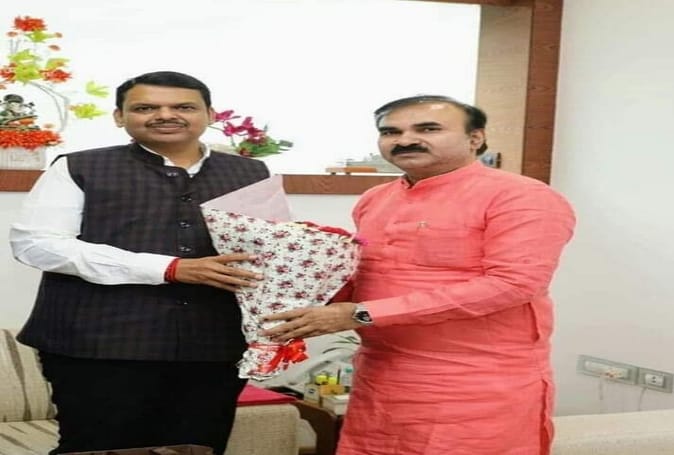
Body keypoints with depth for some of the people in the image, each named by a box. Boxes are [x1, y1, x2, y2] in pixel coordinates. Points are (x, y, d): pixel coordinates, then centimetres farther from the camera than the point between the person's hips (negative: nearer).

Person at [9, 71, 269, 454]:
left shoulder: (252, 174, 15)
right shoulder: (78, 169, 3)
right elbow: (35, 243, -9)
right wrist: (171, 269, -15)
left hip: (215, 345, 3)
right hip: (103, 344, -3)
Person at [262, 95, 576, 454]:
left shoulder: (521, 197, -11)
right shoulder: (373, 201, 12)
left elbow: (512, 284, -21)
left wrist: (362, 314, -21)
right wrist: (314, 307, -1)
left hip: (479, 391, -6)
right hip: (377, 381, 7)